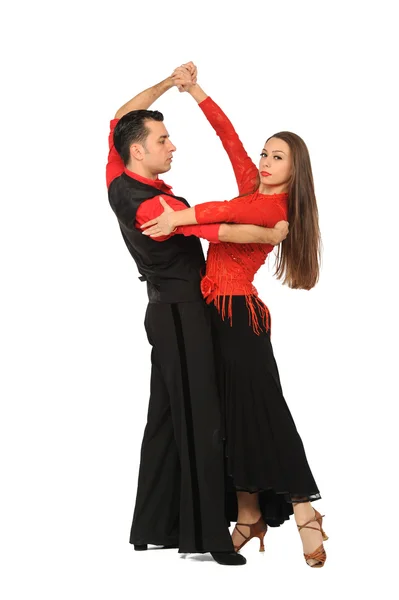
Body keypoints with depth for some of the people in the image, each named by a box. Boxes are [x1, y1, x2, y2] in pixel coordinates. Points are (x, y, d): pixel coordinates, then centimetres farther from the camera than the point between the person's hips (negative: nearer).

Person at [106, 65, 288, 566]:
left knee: (167, 417, 12)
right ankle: (203, 534, -4)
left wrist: (167, 84, 14)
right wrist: (271, 234, -7)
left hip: (168, 309, 10)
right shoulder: (149, 204, -23)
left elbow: (120, 119, 18)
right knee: (198, 419, -7)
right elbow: (219, 230, -22)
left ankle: (153, 526, 17)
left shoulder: (118, 182, 3)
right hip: (181, 313, -10)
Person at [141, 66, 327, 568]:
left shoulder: (276, 206, -10)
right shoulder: (254, 186, 12)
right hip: (213, 310, 8)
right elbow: (228, 135, 13)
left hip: (238, 313, -8)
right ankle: (248, 517, 10)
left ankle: (304, 513, -7)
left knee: (260, 411, -11)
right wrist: (195, 92, 10)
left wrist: (181, 217, -35)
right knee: (231, 414, 6)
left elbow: (234, 211, -31)